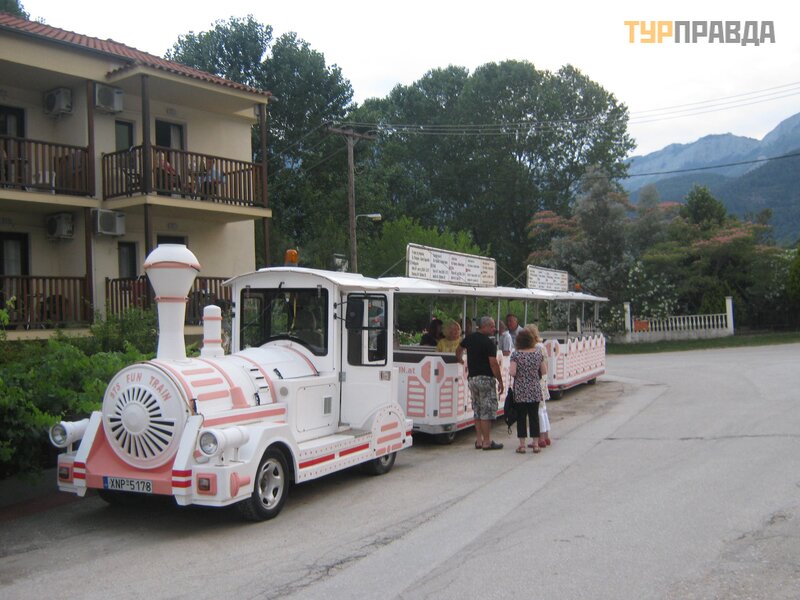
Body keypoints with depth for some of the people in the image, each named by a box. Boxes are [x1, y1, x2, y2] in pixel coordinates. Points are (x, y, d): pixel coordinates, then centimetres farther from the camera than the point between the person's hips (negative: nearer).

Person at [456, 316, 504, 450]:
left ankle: (479, 440, 15)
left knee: (478, 410, 13)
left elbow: (458, 351, 25)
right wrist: (500, 381, -11)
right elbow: (493, 364, -17)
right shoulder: (489, 343, -13)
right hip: (485, 378, -7)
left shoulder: (469, 338, 9)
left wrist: (460, 360, 43)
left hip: (472, 378, 7)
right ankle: (487, 442, -2)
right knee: (487, 410, -3)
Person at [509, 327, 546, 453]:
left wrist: (509, 368, 4)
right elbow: (544, 371, 4)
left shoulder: (516, 354, -10)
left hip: (520, 392, -2)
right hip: (535, 391, 3)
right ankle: (535, 444, 14)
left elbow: (512, 372, -17)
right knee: (534, 416, 9)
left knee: (521, 417, 4)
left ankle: (522, 445, 6)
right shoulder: (538, 352, -1)